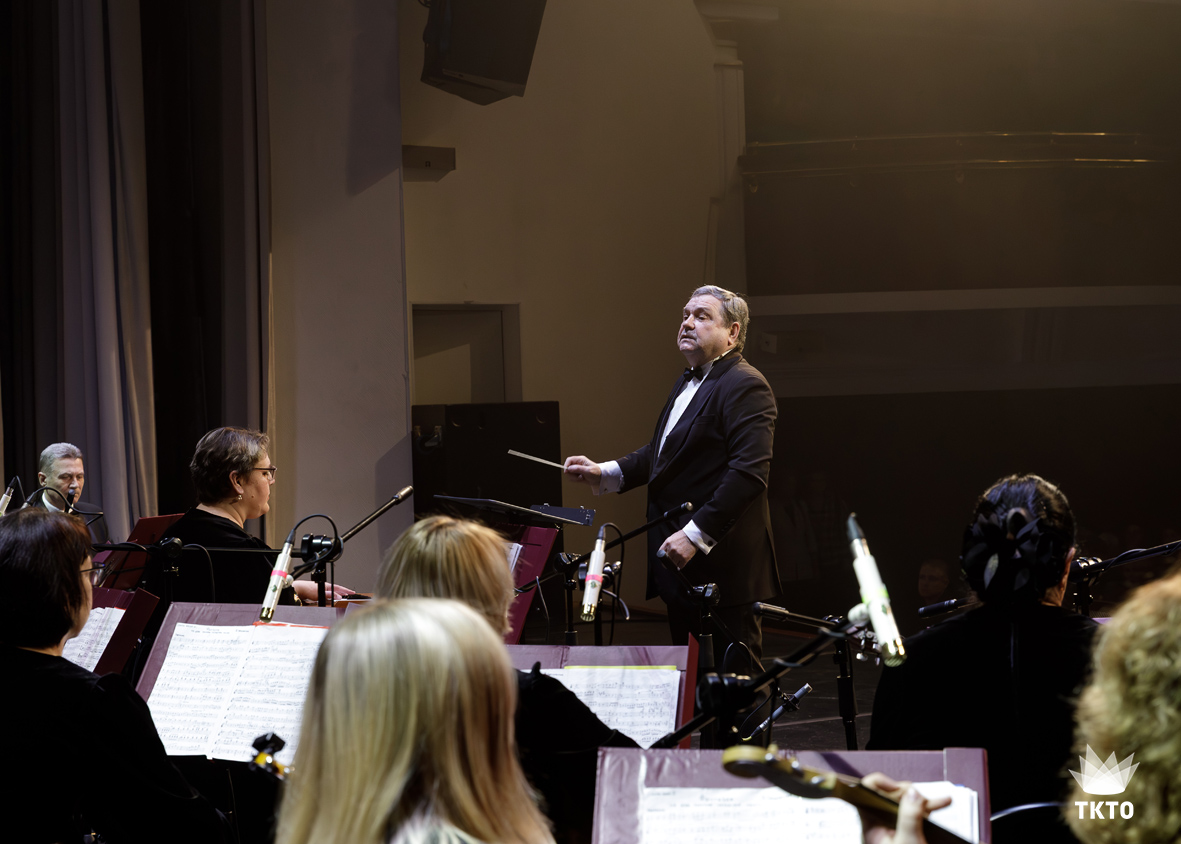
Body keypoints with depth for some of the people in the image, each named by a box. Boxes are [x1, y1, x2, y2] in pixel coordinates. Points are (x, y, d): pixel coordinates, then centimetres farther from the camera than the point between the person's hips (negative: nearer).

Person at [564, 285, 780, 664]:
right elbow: (662, 453, 27)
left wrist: (697, 534, -25)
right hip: (681, 563, 10)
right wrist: (604, 473, 11)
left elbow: (749, 473, -23)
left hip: (722, 566, -10)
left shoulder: (745, 386, -13)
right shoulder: (688, 383, 20)